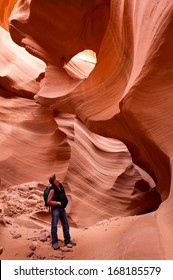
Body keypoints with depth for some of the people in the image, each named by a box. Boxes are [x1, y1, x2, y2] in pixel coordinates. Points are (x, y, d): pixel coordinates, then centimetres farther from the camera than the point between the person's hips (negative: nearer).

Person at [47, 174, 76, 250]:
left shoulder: (60, 185, 4)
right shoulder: (52, 190, -18)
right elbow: (49, 201, -17)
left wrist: (65, 200, 11)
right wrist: (58, 203, -18)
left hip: (62, 208, 8)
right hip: (55, 209, -7)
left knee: (66, 225, 10)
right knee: (54, 226, -3)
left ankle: (67, 241, 20)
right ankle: (54, 243, 7)